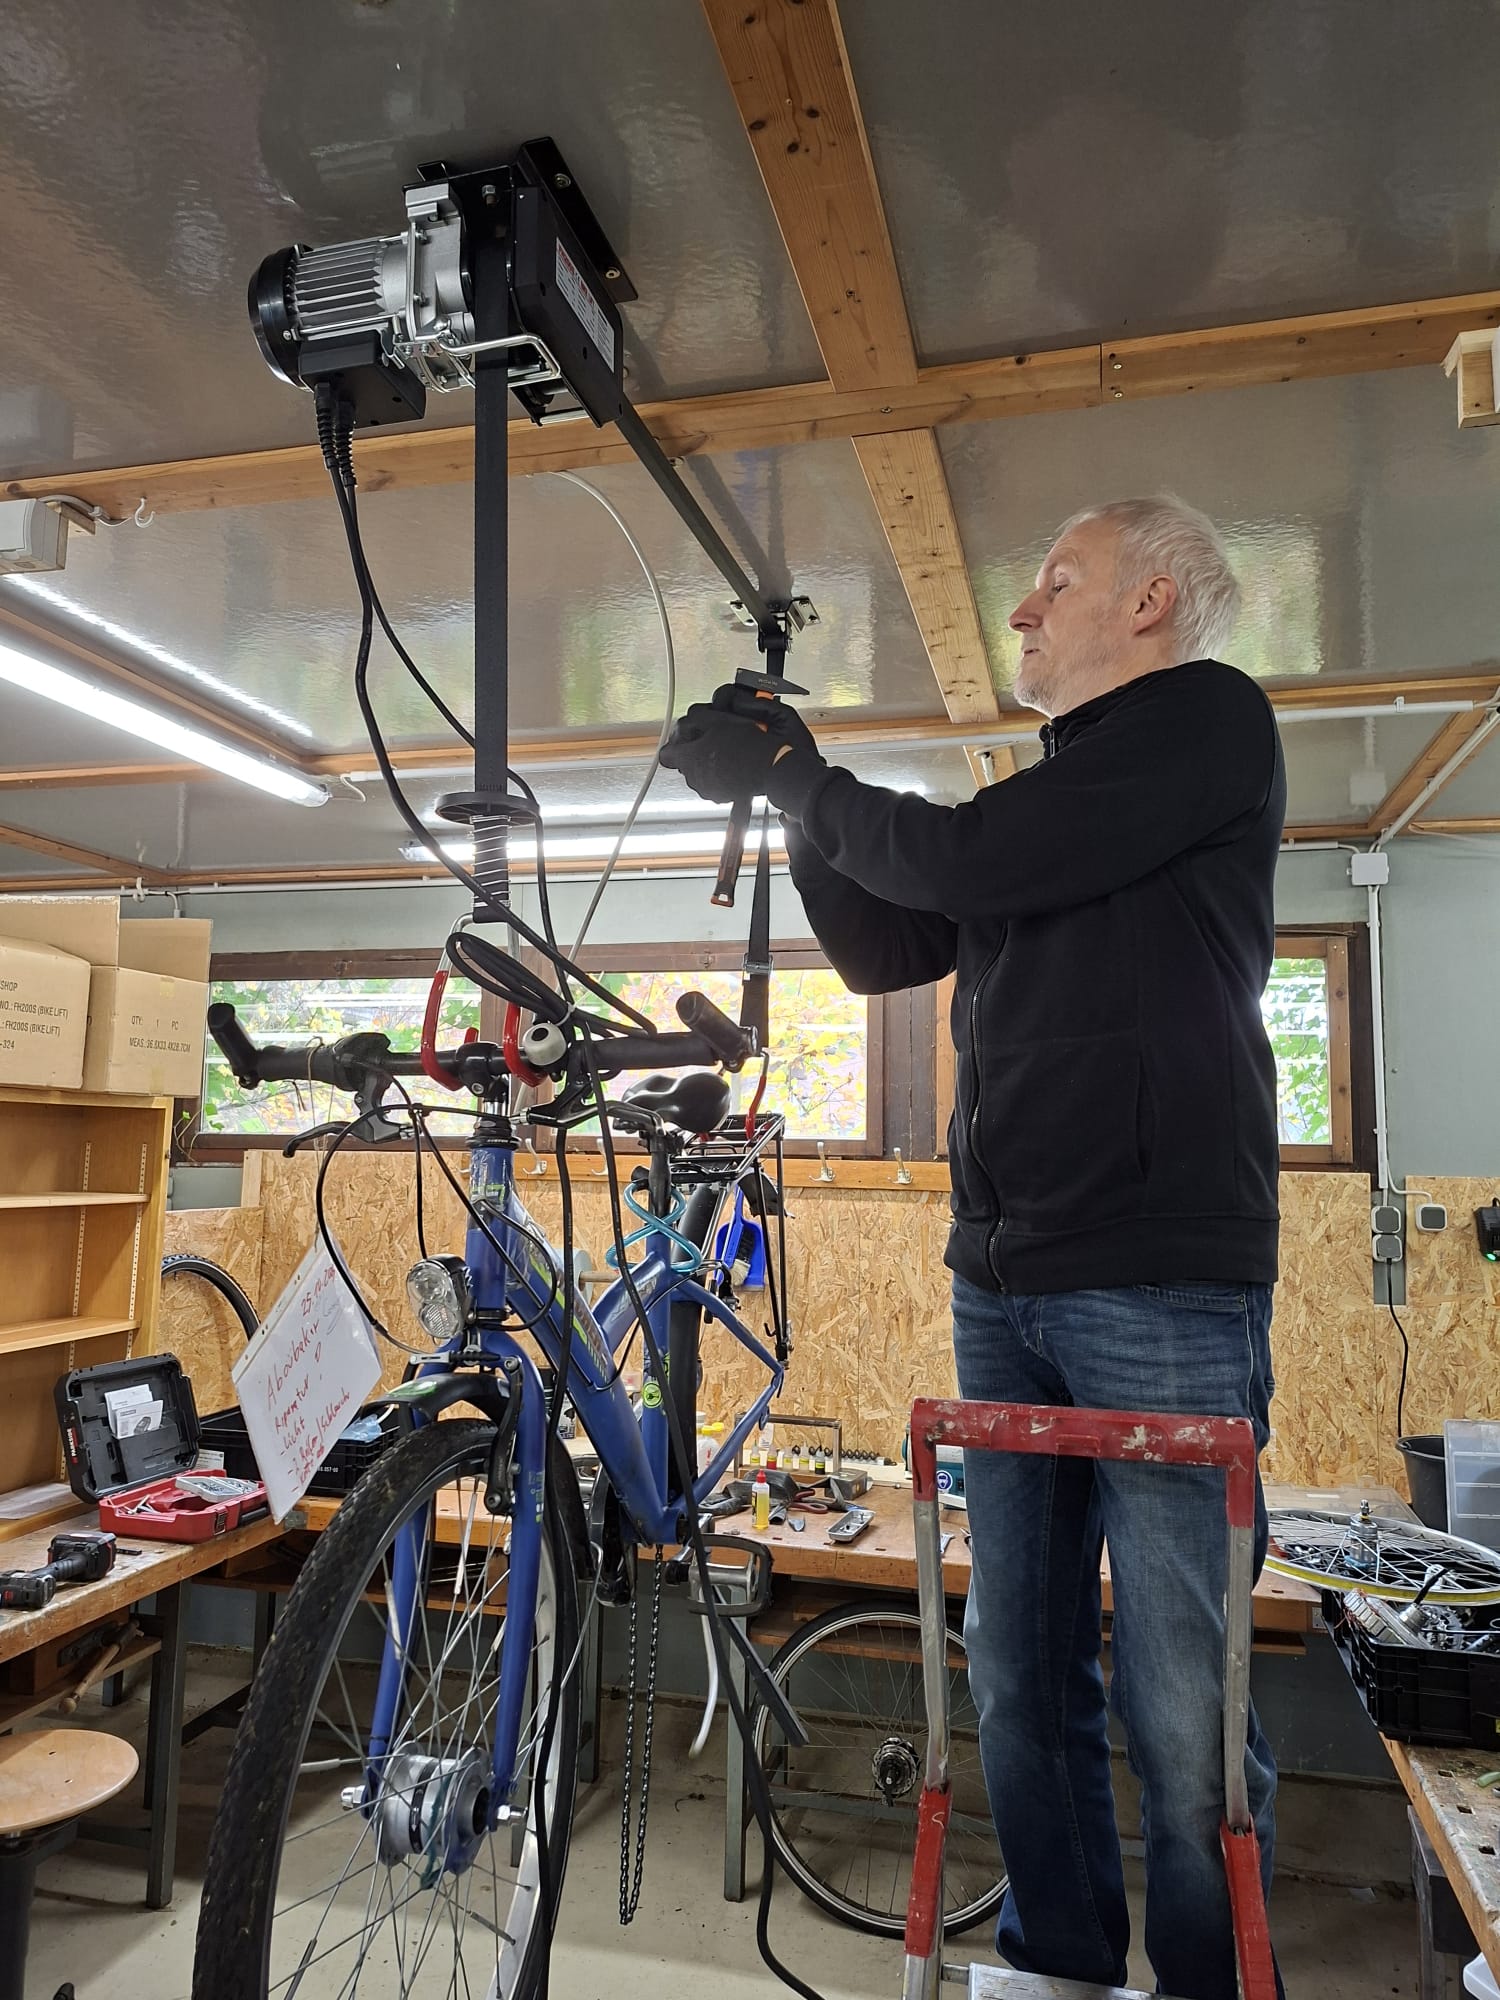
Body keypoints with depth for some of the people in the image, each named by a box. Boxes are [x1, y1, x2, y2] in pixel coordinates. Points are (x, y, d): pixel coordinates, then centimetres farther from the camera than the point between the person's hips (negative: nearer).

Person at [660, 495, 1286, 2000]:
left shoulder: (1209, 717, -3)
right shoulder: (1053, 789, 22)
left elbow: (965, 861, -15)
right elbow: (885, 950, 22)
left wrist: (785, 776, -1)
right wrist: (795, 796, 13)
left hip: (1164, 1284, -7)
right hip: (1003, 1285, 8)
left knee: (1178, 1705, 0)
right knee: (1019, 1683, 14)